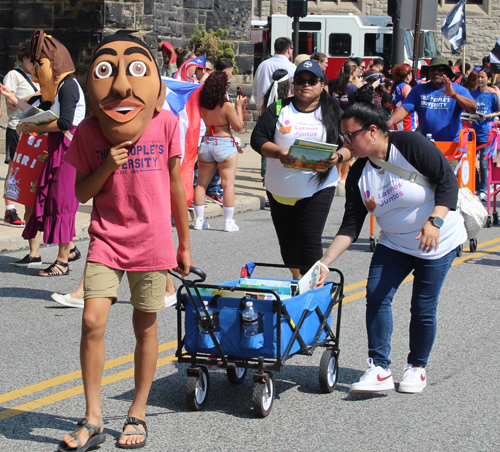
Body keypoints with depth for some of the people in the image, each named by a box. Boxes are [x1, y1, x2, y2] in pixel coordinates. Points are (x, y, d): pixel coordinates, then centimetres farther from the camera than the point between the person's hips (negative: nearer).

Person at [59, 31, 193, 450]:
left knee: (146, 327, 7)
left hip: (152, 242, 0)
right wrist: (107, 167, -17)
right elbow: (82, 193, 3)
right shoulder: (89, 130, -3)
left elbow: (175, 187, 6)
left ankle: (138, 414, 22)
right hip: (107, 240, 0)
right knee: (93, 321, -11)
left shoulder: (166, 123, -3)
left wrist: (184, 243, 10)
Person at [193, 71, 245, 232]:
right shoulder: (227, 106, -16)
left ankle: (199, 220, 12)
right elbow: (238, 127, -7)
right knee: (228, 183, 0)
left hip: (206, 143, 5)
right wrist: (239, 107, 1)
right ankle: (229, 221, 0)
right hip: (224, 144, -5)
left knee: (201, 183, 11)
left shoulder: (203, 104, -2)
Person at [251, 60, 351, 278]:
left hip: (317, 189, -3)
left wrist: (337, 158, -19)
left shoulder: (333, 112, 5)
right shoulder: (278, 109, 6)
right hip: (279, 190, 3)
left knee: (310, 243, -12)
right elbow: (257, 138, 0)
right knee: (288, 243, 12)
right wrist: (278, 153, -20)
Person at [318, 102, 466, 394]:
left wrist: (435, 221, -33)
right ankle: (380, 369, -8)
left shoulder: (410, 145, -19)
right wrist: (325, 263, -14)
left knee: (423, 308, -3)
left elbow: (448, 181, -20)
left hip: (437, 241, -5)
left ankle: (417, 368, 19)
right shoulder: (358, 175, -4)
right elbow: (351, 226, -5)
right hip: (394, 244, 5)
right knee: (376, 296, -12)